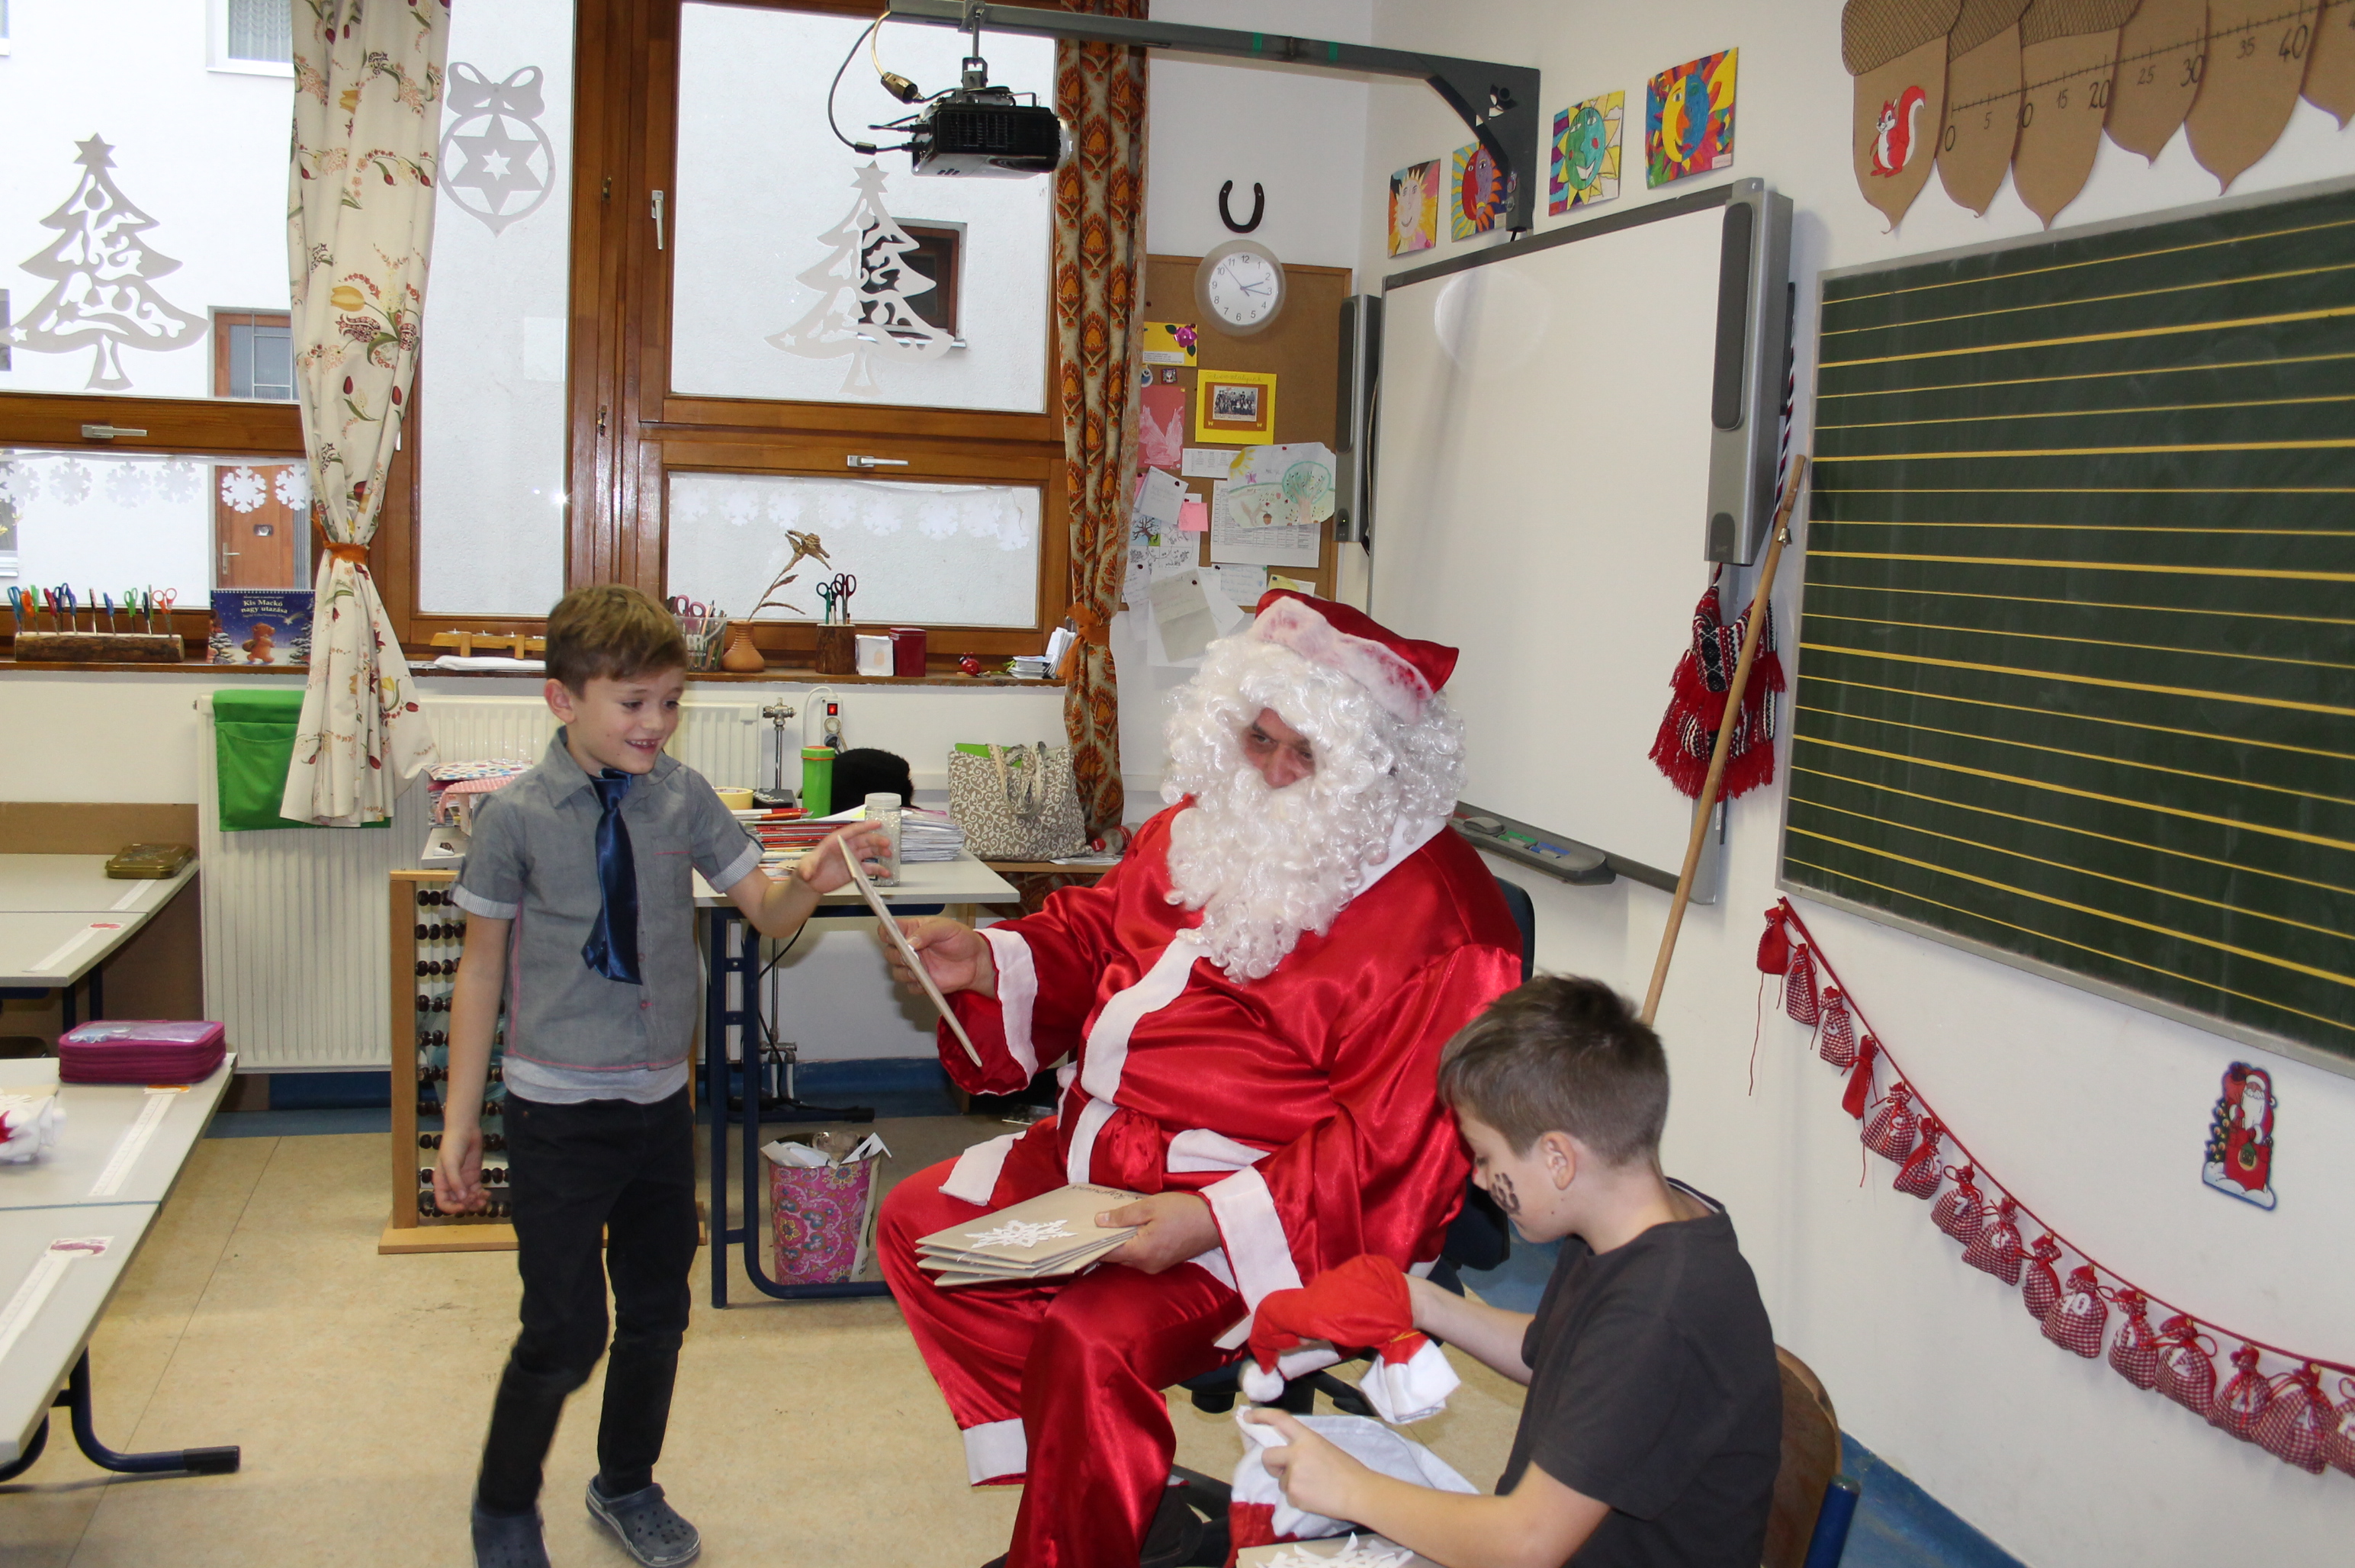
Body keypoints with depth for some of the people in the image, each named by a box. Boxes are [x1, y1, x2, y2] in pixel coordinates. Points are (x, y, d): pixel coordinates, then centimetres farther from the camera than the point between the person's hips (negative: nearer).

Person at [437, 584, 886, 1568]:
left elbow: (767, 913, 1)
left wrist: (814, 881, -22)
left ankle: (628, 1487, 42)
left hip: (661, 1103, 4)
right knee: (565, 1332, 0)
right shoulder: (517, 819, -11)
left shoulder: (683, 799, -3)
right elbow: (482, 966, -4)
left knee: (658, 1313, 16)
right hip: (558, 1111, -4)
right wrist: (459, 1120, -2)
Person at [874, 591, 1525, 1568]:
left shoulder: (1432, 912, -18)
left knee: (1095, 1337, -29)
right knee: (920, 1222, 6)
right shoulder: (1210, 825, 6)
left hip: (1268, 1207, -9)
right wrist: (988, 961, 0)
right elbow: (1093, 929, 21)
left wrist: (1217, 1218, -29)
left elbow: (1390, 1140, -21)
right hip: (1097, 1151, 9)